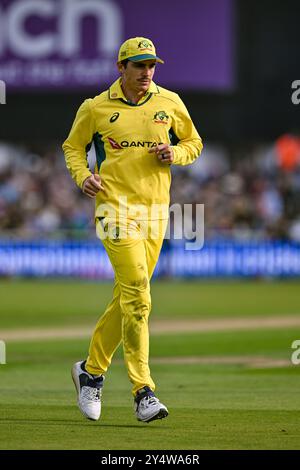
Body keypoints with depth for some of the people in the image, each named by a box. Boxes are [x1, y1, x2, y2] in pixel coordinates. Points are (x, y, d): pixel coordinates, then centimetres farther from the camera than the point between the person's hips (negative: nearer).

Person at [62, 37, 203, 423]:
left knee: (127, 299, 9)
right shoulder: (95, 108, 2)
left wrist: (175, 153, -4)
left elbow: (193, 142, 18)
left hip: (155, 209, 4)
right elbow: (73, 145, 15)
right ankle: (142, 391, -15)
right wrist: (83, 176, -5)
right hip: (116, 206, -4)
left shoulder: (170, 103, 8)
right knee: (137, 297, -15)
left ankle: (91, 371, 28)